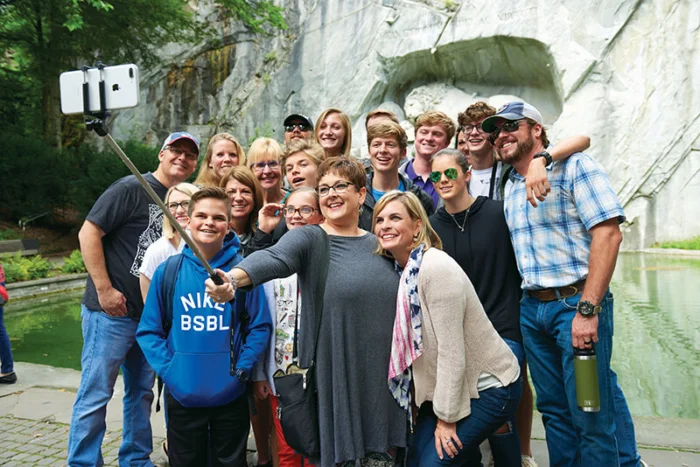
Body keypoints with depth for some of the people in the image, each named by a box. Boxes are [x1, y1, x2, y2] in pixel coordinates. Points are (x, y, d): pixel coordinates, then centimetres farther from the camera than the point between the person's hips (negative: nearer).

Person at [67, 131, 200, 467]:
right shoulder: (131, 188, -11)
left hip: (150, 314, 7)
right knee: (96, 394, 2)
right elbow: (88, 233, -14)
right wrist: (104, 289, -16)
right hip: (111, 312, -7)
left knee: (141, 391, 16)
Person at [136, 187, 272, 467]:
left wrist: (242, 368, -11)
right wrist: (168, 370, -9)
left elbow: (260, 326, -3)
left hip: (231, 395, -1)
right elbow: (149, 331, 1)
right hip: (182, 394, 1)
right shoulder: (168, 272, -4)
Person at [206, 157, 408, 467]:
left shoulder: (379, 245, 10)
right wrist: (234, 278, -46)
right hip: (333, 384, -4)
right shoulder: (309, 239, -5)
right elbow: (273, 258, -26)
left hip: (383, 385, 4)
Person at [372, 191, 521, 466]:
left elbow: (451, 350, -24)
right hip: (448, 387, 7)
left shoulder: (436, 267, -24)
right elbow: (411, 343, 4)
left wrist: (447, 418, -17)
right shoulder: (403, 270, 1)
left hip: (489, 387, -7)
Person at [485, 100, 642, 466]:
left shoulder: (572, 166, -5)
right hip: (531, 309, 7)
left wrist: (588, 309, -21)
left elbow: (608, 233, -15)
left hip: (576, 302, -6)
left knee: (591, 409, -1)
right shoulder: (510, 187, 15)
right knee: (554, 408, 15)